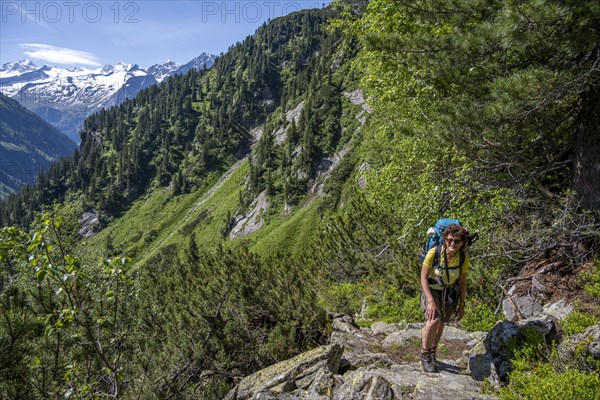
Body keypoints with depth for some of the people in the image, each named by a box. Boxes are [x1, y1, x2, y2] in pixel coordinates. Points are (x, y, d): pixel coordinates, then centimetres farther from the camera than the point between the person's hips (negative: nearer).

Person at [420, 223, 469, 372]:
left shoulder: (463, 257, -17)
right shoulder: (434, 253, -27)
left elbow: (462, 282, -3)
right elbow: (423, 278, -19)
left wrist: (461, 305, 2)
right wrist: (431, 301, -26)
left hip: (450, 293, 4)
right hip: (431, 290, -3)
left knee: (441, 324, 15)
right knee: (433, 321, -24)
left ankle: (432, 354, 39)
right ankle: (425, 355, -2)